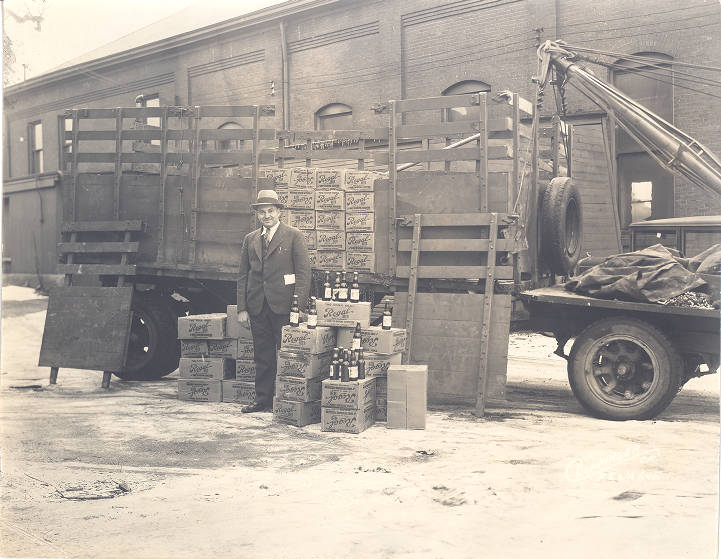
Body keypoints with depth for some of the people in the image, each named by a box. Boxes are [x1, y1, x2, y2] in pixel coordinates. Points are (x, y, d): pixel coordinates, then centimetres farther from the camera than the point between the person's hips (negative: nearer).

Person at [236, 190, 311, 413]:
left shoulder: (294, 236, 0)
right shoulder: (250, 239, 14)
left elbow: (303, 272, -4)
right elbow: (243, 276, 14)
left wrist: (298, 306, -12)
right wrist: (242, 308, 6)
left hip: (283, 306, -4)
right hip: (257, 307, 4)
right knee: (262, 356, 10)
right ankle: (263, 400, 19)